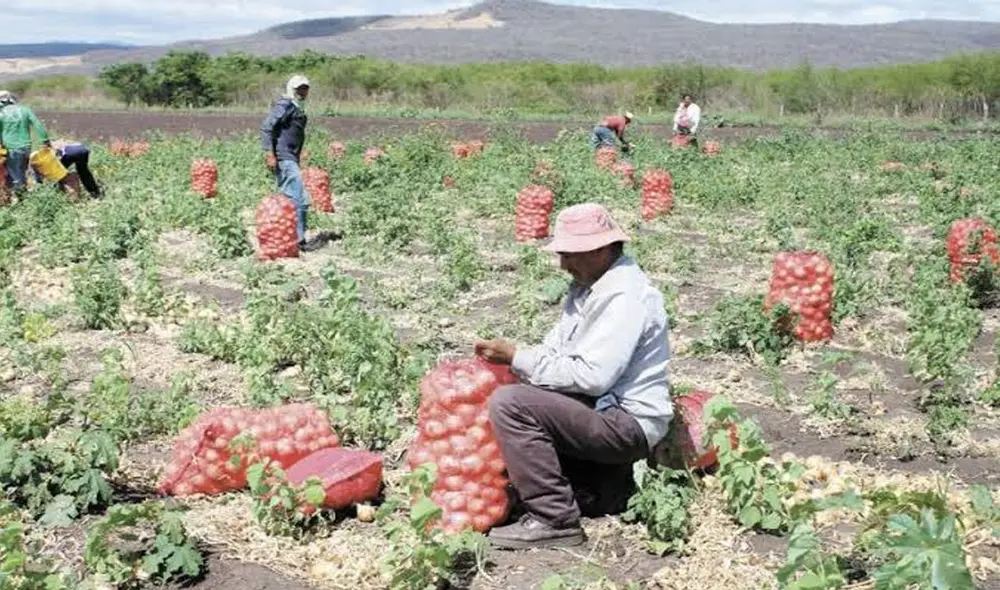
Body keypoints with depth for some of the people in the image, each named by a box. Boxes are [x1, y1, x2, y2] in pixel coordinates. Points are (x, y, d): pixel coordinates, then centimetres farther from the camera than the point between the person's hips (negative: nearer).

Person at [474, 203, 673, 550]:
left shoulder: (625, 296, -19)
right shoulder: (589, 284, 11)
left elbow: (592, 376, -26)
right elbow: (558, 346, 15)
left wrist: (517, 358, -20)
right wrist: (504, 359, -1)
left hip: (628, 423, -11)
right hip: (603, 408, 11)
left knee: (510, 404, -21)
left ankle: (554, 521, -15)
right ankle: (606, 487, 14)